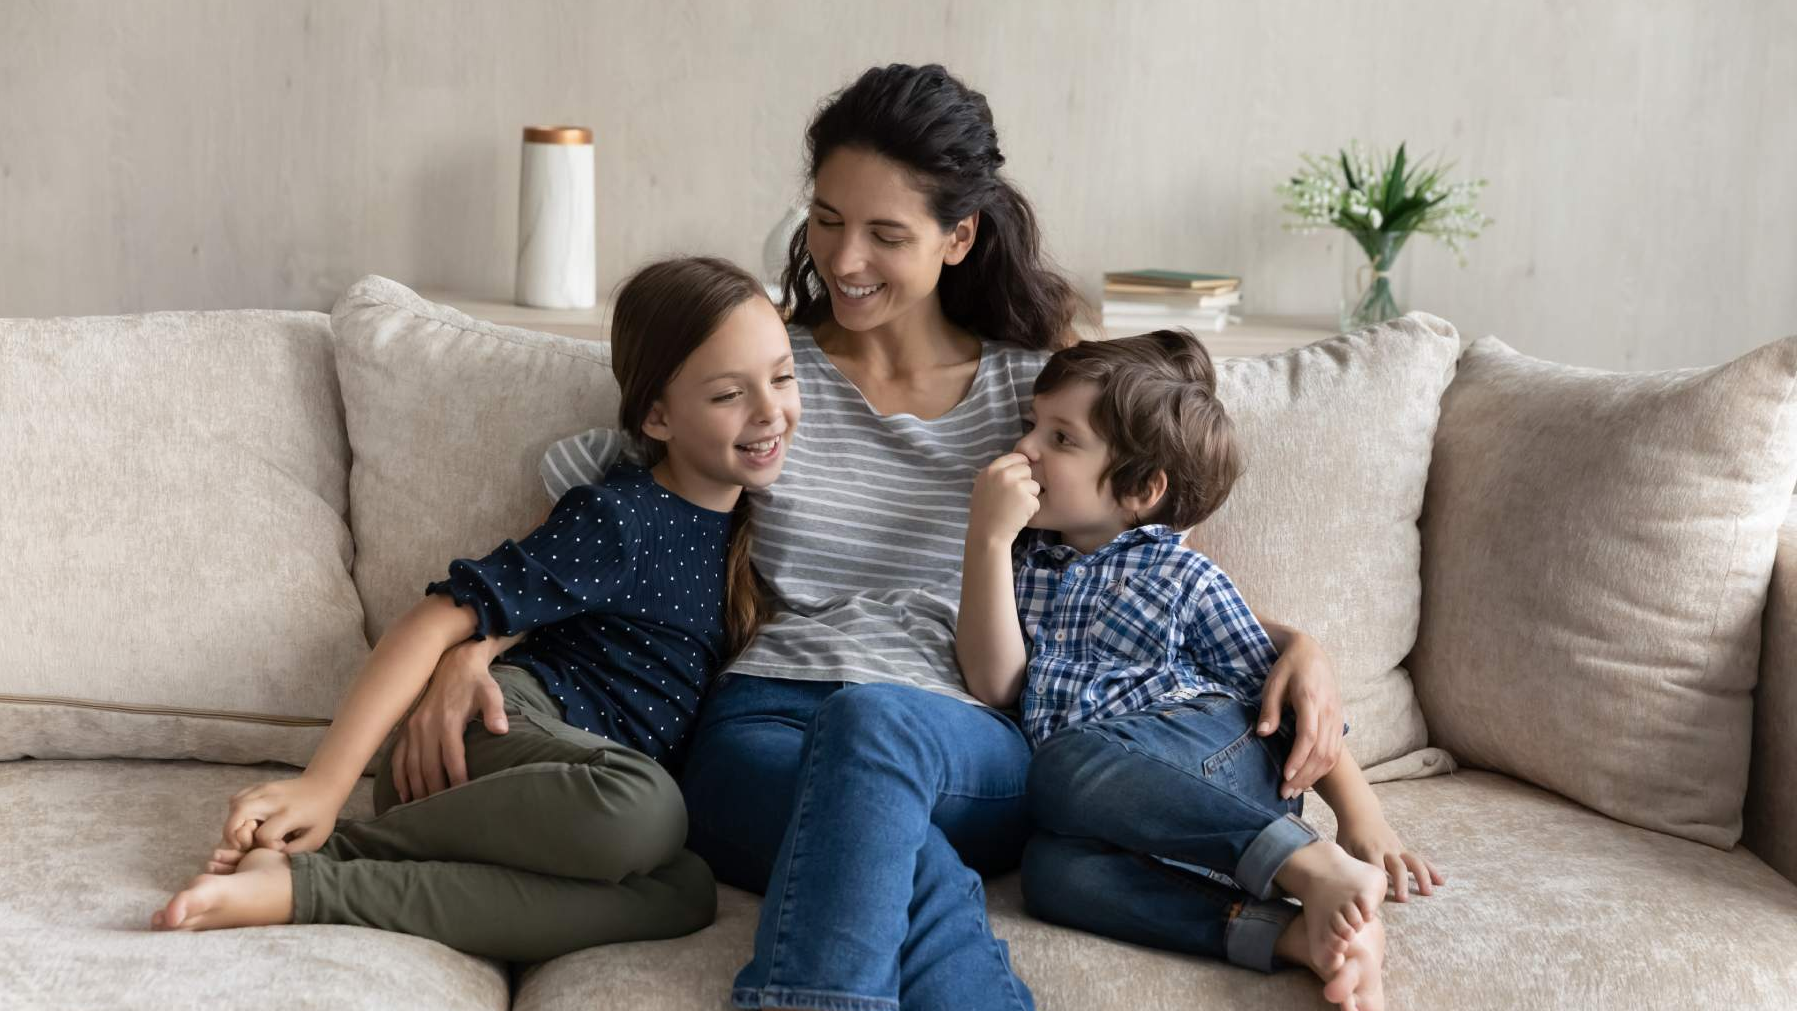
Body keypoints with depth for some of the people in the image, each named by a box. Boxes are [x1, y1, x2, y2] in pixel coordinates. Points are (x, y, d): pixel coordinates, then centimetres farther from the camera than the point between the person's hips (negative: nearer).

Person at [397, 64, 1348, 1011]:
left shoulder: (1035, 392, 14)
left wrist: (1295, 641, 0)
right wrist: (470, 647, -3)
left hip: (970, 761, 0)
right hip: (762, 730, 0)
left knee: (873, 719, -39)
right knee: (920, 878, -38)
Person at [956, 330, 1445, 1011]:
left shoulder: (1179, 573, 9)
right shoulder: (1026, 562, 19)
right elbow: (995, 686, 3)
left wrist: (1360, 813, -4)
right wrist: (988, 540, -4)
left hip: (1216, 756, -3)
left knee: (1065, 765, -35)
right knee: (1051, 871, -34)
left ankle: (1311, 865, -33)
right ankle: (1294, 935, -39)